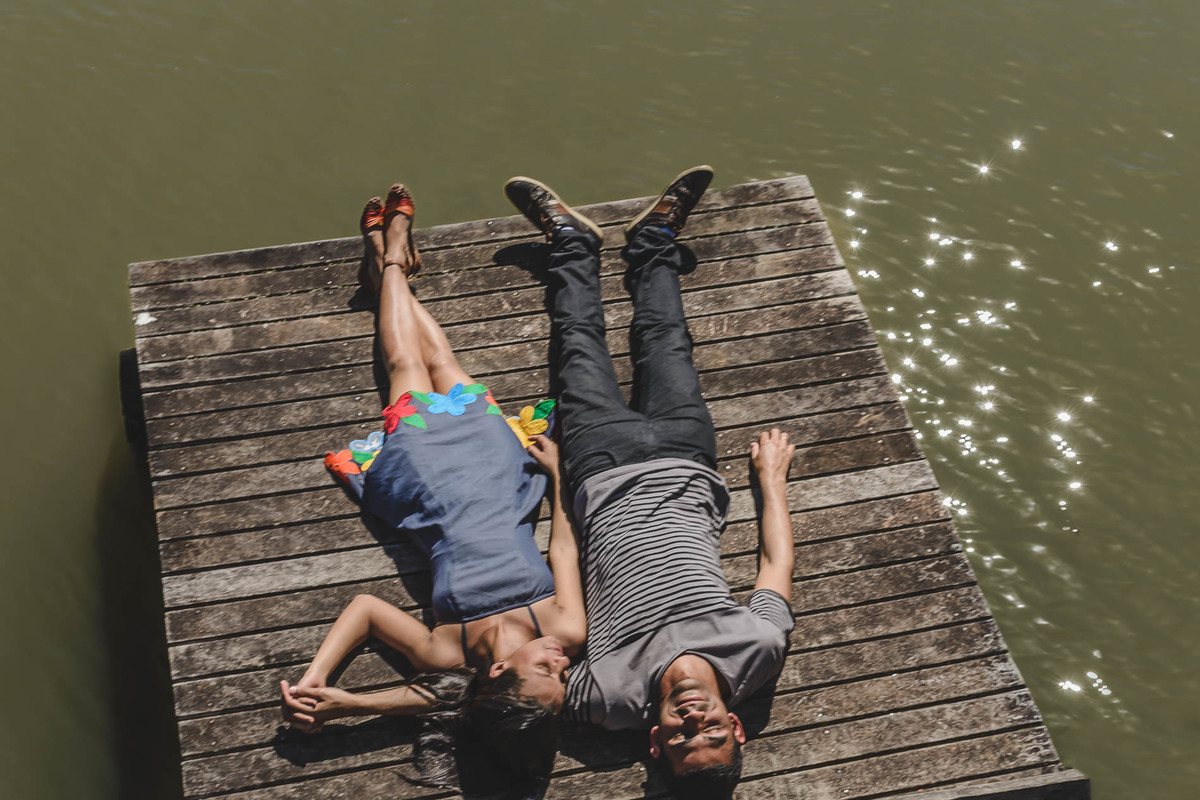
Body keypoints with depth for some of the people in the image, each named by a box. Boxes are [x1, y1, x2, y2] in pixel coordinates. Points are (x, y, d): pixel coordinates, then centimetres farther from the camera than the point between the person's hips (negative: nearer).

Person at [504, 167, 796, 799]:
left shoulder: (612, 697, -36)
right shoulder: (757, 655, -31)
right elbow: (777, 564, -12)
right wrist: (771, 474, 1)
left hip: (603, 476, -1)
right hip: (680, 464, 1)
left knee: (581, 343, 15)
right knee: (663, 340, 17)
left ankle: (570, 238, 45)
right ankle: (654, 240, 48)